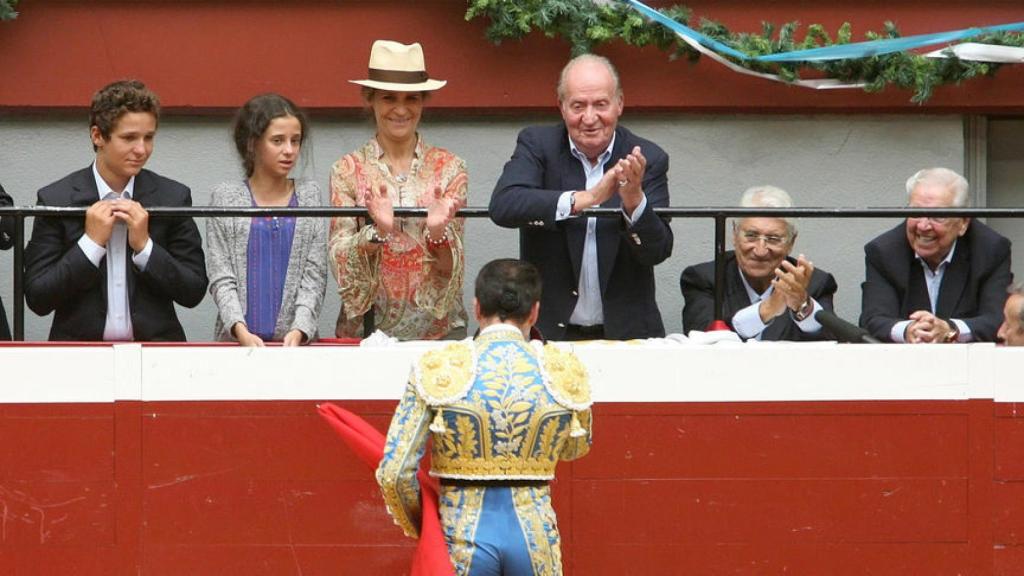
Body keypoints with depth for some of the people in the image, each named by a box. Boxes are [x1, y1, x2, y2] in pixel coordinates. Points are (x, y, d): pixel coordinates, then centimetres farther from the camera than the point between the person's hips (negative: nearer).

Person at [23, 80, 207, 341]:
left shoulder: (173, 197, 5)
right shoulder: (56, 200, 1)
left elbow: (193, 293, 4)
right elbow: (38, 299, -2)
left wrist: (144, 246, -8)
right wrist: (92, 242, -9)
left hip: (154, 352, 1)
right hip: (80, 352, -1)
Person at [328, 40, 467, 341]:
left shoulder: (449, 168, 7)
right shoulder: (348, 170, 7)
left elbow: (450, 268, 4)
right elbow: (340, 261, 0)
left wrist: (438, 233, -16)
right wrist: (377, 231, -18)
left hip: (438, 327, 0)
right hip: (366, 330, 0)